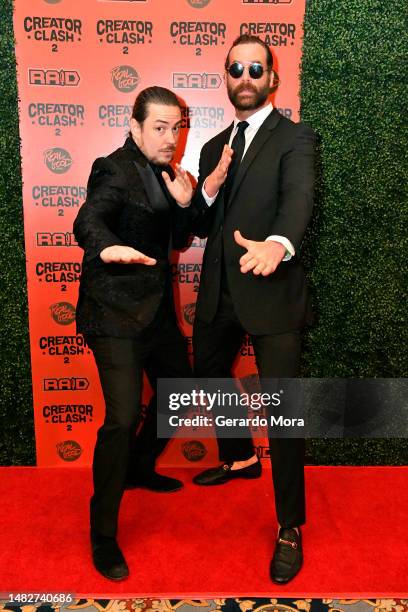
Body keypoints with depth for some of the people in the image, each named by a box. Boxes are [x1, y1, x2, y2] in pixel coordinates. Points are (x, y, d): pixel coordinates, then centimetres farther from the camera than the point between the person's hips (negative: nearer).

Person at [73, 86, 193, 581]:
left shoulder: (163, 173, 12)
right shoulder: (115, 170, -12)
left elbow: (179, 240, 12)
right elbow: (87, 222, -29)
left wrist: (182, 204, -7)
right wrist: (108, 247, -51)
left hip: (156, 308, 9)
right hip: (116, 313, -9)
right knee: (123, 416, -13)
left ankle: (139, 468, 44)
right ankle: (103, 533, 8)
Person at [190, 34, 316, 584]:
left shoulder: (294, 138, -3)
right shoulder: (214, 146, 15)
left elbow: (298, 198, -24)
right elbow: (202, 227, 11)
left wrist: (277, 244, -46)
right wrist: (210, 188, -9)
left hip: (271, 292, -6)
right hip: (219, 291, 7)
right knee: (208, 377, 22)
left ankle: (290, 527, 18)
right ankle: (239, 459, 49)